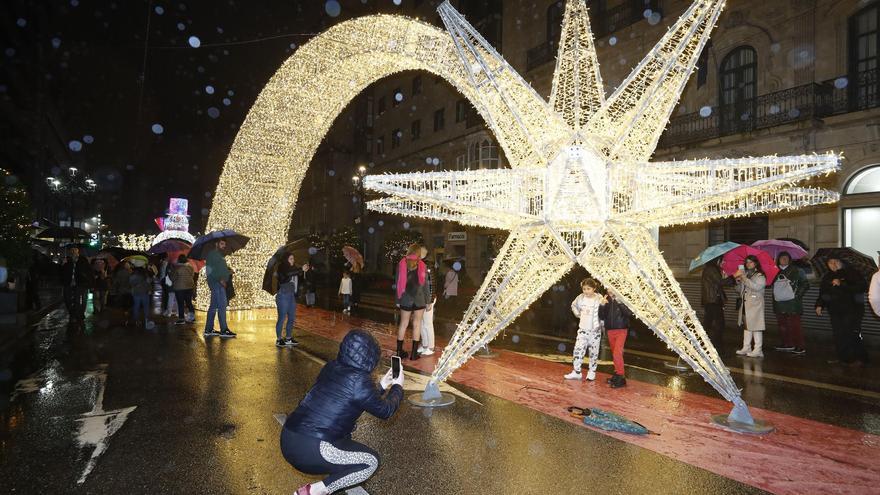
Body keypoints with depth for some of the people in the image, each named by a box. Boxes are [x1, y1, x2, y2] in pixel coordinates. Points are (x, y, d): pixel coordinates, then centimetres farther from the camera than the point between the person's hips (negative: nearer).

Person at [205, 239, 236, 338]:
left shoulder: (219, 255, 23)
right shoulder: (212, 254, -6)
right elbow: (211, 270, -15)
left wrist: (229, 272, 7)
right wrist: (220, 279, -20)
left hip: (220, 283, 10)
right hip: (216, 282, -10)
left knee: (213, 306, 12)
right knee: (222, 305, -13)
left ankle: (208, 330, 18)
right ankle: (223, 330, -13)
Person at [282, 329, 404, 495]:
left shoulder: (331, 367, 9)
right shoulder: (360, 381, -13)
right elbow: (385, 411, 3)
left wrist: (382, 386, 31)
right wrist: (397, 387, 19)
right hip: (311, 451, -8)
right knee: (371, 461, 8)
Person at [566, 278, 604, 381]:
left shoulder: (599, 299, -13)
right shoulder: (580, 297, -1)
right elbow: (574, 305, 19)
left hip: (595, 330, -3)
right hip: (583, 329, 3)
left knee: (594, 352, 7)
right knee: (578, 350, -3)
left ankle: (592, 373, 20)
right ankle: (576, 372, 5)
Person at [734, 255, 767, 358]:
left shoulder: (760, 276, -2)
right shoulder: (745, 274, 18)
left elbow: (756, 287, -20)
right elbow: (739, 290, 18)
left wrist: (744, 278, -20)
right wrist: (738, 281, 0)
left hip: (755, 304, -7)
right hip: (745, 304, 7)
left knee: (755, 326, -8)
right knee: (746, 326, 8)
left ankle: (758, 350, -6)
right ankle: (746, 348, 13)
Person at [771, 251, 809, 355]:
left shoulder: (796, 271, 2)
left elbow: (805, 284, 4)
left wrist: (798, 294, -4)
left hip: (792, 302, -4)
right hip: (779, 303, 4)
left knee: (795, 325, -7)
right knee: (783, 325, 9)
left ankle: (801, 347, -2)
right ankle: (787, 344, 19)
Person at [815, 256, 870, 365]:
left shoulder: (851, 273, -2)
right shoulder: (827, 277, 15)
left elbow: (862, 287, -15)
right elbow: (822, 293, 21)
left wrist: (842, 284, -19)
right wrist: (819, 305, 7)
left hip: (852, 310, -5)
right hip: (835, 310, 5)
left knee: (852, 334, -9)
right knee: (838, 335, 4)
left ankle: (860, 358, 2)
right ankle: (843, 357, 14)